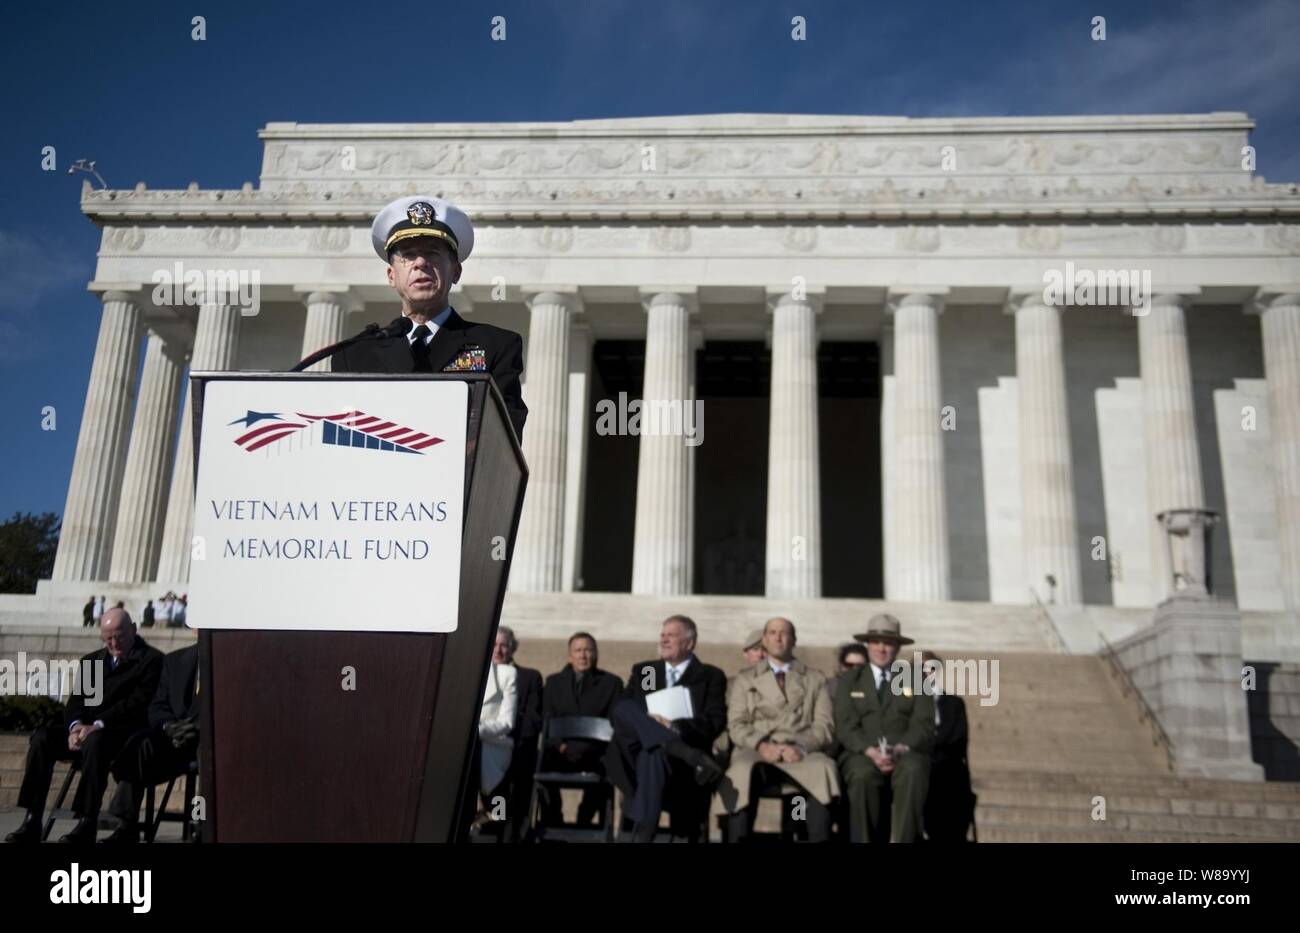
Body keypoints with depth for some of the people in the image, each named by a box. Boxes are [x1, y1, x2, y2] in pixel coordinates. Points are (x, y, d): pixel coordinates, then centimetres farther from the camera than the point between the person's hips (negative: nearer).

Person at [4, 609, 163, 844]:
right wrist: (75, 725, -11)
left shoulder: (151, 659, -1)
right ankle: (32, 822, -19)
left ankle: (87, 824, -36)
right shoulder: (91, 661, 21)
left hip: (126, 732, -6)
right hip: (88, 729, 6)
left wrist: (97, 725, -21)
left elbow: (138, 703, -12)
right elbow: (76, 700, 12)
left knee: (95, 740, -37)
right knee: (42, 737, -18)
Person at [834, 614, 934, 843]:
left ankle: (903, 841, -35)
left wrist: (900, 749, -16)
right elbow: (845, 726, 3)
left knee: (913, 771, -35)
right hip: (861, 754, 0)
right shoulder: (849, 680, 16)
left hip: (906, 753, 0)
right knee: (862, 775, -35)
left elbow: (923, 725, 4)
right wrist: (870, 751, -16)